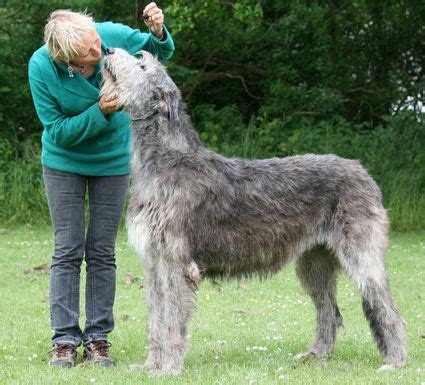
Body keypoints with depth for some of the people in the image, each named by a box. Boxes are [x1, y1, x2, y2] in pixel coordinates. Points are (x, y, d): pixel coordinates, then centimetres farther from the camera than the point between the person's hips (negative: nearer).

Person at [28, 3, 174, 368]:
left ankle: (99, 338, 10)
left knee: (102, 252, 4)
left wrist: (158, 31, -24)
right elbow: (57, 131, -18)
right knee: (68, 250, -2)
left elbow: (161, 53, -2)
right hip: (64, 162, -1)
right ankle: (65, 339, 5)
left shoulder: (114, 35, -22)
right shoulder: (42, 67, -25)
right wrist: (99, 113, -31)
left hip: (113, 160, 1)